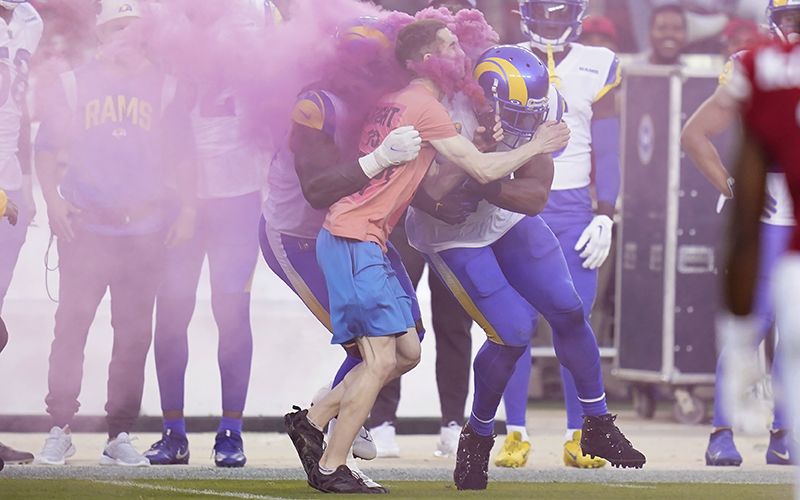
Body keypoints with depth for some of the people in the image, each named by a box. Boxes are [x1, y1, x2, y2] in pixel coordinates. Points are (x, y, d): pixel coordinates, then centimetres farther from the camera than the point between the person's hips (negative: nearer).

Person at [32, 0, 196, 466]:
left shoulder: (165, 87, 7)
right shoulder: (77, 85, 6)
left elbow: (183, 156, 10)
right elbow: (47, 148, 9)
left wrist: (187, 209, 0)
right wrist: (53, 199, -4)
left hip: (144, 229, 1)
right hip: (85, 226, -1)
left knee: (135, 333, 1)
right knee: (72, 325, -4)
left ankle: (120, 436, 8)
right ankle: (60, 430, 4)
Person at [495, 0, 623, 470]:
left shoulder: (597, 68, 6)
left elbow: (606, 153, 8)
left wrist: (605, 216, 1)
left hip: (571, 207, 0)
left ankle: (579, 437, 2)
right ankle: (516, 434, 3)